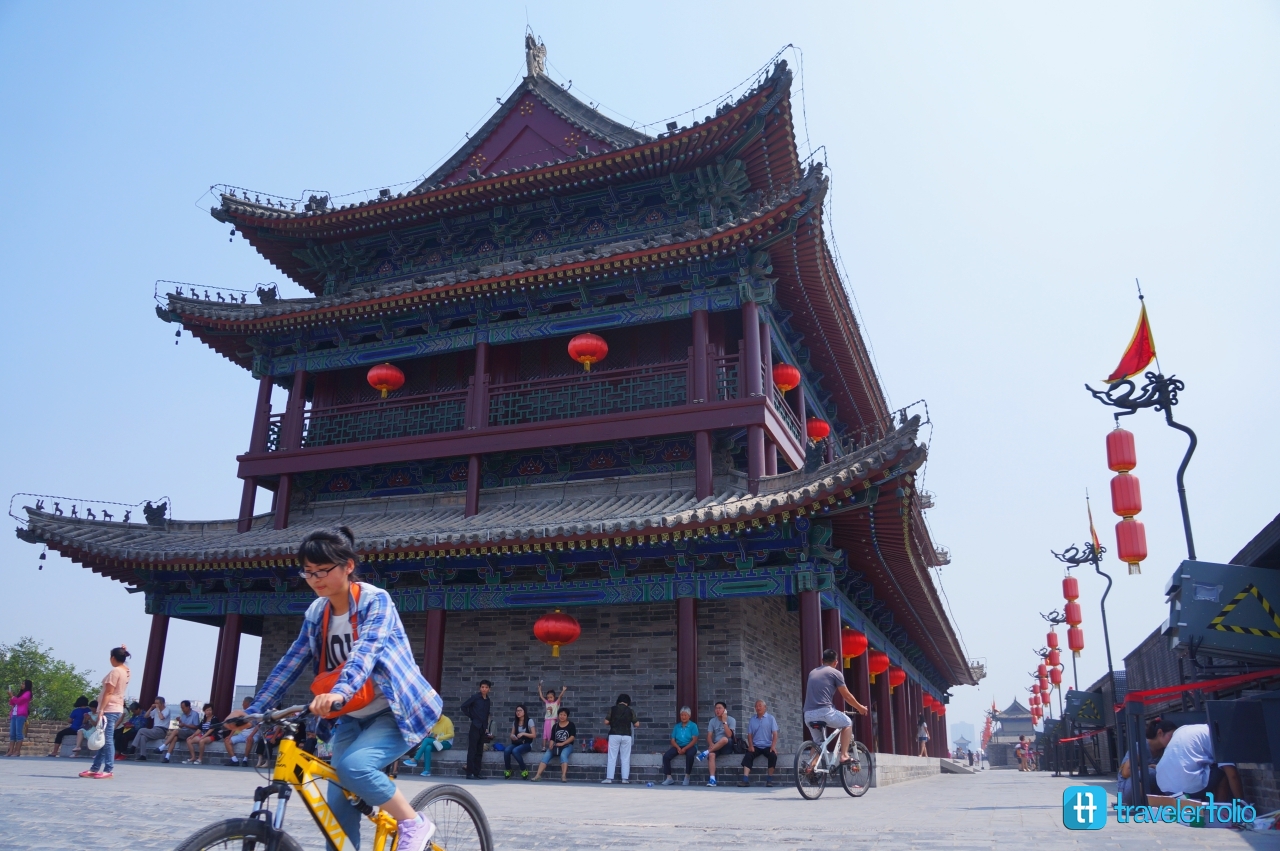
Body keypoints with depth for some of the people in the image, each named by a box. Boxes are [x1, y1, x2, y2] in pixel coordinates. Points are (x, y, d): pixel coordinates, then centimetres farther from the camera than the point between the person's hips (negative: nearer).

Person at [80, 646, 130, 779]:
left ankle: (109, 770, -10)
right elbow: (122, 660, 36)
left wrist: (101, 709, -20)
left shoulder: (115, 671, -16)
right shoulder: (126, 670, 10)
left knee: (107, 739, -9)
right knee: (103, 739, 15)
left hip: (109, 709, -10)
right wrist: (122, 651, 23)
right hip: (116, 709, 10)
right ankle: (95, 769, 20)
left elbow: (108, 693, -19)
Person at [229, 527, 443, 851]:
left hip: (394, 712, -7)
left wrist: (339, 693, -50)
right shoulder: (316, 613, 4)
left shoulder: (375, 600, -16)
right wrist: (252, 710, -7)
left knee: (352, 766, -30)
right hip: (353, 718, 7)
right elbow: (290, 664, 3)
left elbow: (365, 651, -32)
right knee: (338, 806, -2)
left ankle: (413, 823, -10)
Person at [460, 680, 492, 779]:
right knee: (472, 751, -4)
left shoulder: (488, 701, 11)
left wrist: (486, 727, 10)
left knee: (479, 752, 8)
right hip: (475, 727, -6)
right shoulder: (475, 697, -6)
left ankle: (476, 773, 12)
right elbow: (464, 706, -5)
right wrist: (471, 717, -4)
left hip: (483, 728, 6)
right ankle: (470, 773, -2)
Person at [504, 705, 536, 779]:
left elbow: (534, 735, -6)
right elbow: (512, 734, 12)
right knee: (507, 750, -29)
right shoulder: (515, 721, 13)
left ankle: (524, 770, -17)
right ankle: (507, 770, -11)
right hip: (516, 743, 4)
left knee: (515, 751, -35)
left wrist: (523, 734, -18)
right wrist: (512, 736, -12)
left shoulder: (529, 721, -2)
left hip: (527, 744, -4)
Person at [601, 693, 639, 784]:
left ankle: (609, 778, -1)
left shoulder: (613, 709, 2)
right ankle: (625, 778, 4)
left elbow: (606, 722, -1)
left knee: (612, 757, 2)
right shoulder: (630, 710, 3)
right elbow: (636, 724, 2)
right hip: (626, 736, 1)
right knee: (626, 758, 7)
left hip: (614, 735, -1)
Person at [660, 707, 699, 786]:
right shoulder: (676, 727, 15)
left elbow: (694, 740, -8)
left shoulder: (693, 726, 3)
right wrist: (678, 748, -13)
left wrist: (685, 749, -20)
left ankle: (687, 777, -24)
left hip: (689, 746, -4)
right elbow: (672, 740, 9)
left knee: (690, 755, -39)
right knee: (666, 756, -21)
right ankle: (669, 778, -15)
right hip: (678, 746, 4)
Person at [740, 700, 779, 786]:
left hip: (767, 746, -2)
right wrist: (751, 746, -9)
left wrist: (773, 746, -17)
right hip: (756, 746, 2)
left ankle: (770, 779, -18)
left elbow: (775, 734, -2)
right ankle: (745, 780, -36)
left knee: (773, 756, -31)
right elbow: (749, 735, 9)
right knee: (748, 756, -27)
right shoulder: (752, 720, 12)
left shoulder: (771, 718, 5)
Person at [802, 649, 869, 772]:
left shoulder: (812, 672, 24)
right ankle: (844, 755, 8)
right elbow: (847, 695, 11)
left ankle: (812, 766, 8)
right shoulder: (835, 673, 6)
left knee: (817, 742, 23)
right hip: (824, 711, -5)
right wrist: (860, 707, 28)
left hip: (808, 714, 5)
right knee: (847, 723, 20)